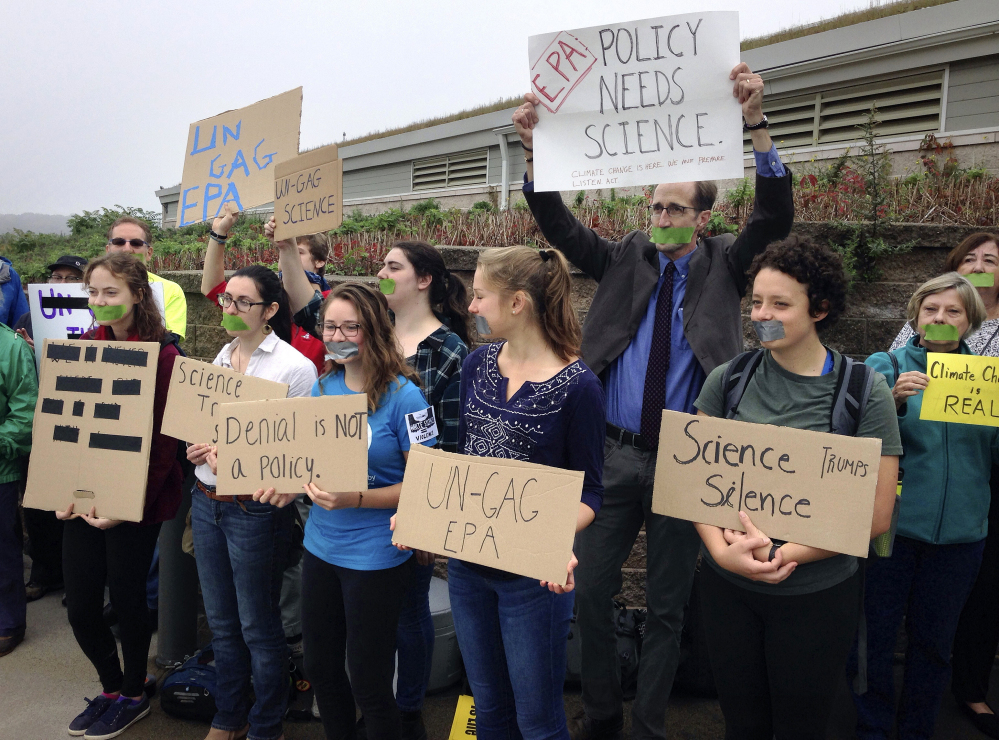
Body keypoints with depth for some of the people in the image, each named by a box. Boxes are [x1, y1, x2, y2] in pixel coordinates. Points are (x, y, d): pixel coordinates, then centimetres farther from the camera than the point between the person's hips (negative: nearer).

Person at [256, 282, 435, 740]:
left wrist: (356, 500, -26)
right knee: (320, 668, 20)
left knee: (368, 683, 8)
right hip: (320, 545, 6)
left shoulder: (402, 395, -15)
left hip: (375, 556, -6)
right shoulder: (323, 387, 3)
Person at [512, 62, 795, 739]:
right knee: (591, 590, 9)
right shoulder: (626, 259, 7)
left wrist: (757, 123, -23)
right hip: (615, 455, 2)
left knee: (667, 606, 11)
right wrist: (534, 150, -18)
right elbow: (559, 225, -3)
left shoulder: (723, 265, 4)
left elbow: (776, 218, -11)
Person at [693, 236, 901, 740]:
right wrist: (722, 548, -17)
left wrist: (783, 554, -18)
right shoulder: (727, 380, -3)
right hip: (726, 586, 2)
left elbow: (875, 513, -9)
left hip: (818, 594, -2)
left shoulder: (864, 390, -9)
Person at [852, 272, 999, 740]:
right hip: (890, 525, -2)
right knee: (875, 632, 7)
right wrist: (893, 400, -27)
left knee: (934, 640, 16)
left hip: (959, 531, 3)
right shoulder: (886, 366, -2)